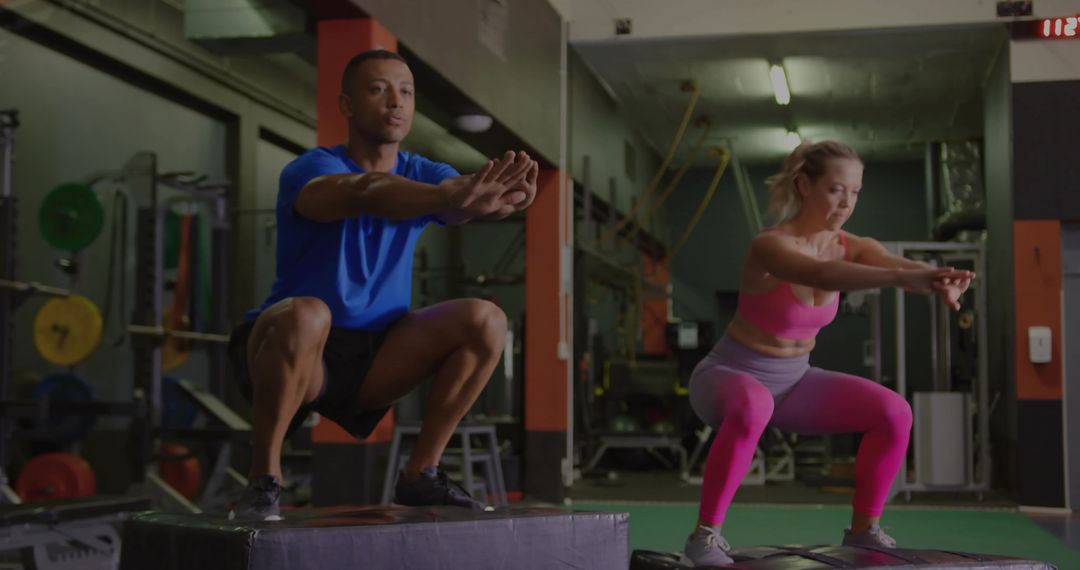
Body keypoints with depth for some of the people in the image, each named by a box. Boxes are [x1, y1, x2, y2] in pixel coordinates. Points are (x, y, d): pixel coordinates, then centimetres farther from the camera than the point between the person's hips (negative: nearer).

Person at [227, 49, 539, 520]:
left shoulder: (420, 176, 2)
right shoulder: (310, 169, -13)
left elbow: (469, 200, -21)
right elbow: (367, 193, -37)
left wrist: (506, 194, -46)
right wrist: (451, 196, -56)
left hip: (374, 356, 5)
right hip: (297, 354, -5)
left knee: (487, 321, -14)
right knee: (306, 316, -38)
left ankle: (420, 474, -3)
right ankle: (263, 481, -21)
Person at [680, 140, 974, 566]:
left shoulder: (853, 248, -7)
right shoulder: (770, 246, -26)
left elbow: (896, 263, -29)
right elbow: (823, 275, -47)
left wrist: (938, 281, -53)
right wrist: (902, 277, -62)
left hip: (792, 379, 6)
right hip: (731, 374, -6)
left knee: (893, 412, -12)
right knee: (753, 407, -42)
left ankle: (863, 529, 7)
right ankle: (705, 533, -27)